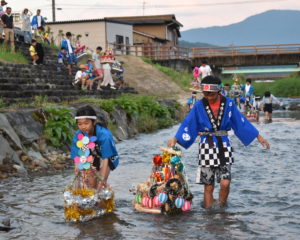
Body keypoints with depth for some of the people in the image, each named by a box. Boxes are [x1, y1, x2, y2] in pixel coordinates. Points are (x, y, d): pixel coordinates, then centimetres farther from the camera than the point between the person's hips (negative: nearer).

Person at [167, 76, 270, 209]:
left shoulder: (228, 103, 1)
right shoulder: (199, 106, -1)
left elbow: (241, 122, 8)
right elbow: (187, 124, -5)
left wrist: (259, 137, 8)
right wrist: (175, 139, -20)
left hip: (224, 145, 0)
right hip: (207, 147, 0)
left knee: (225, 183, -11)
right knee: (208, 186, 3)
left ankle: (222, 208, 12)